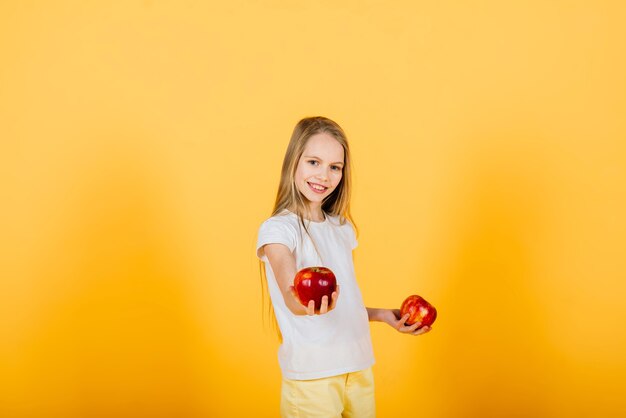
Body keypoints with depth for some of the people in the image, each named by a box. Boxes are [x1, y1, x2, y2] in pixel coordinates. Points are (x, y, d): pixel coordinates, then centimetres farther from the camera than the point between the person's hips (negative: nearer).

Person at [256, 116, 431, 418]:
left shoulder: (342, 228, 11)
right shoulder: (277, 229, -10)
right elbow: (290, 297, -27)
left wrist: (384, 315, 6)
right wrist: (308, 305, -46)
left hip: (359, 368, 6)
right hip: (311, 376, -6)